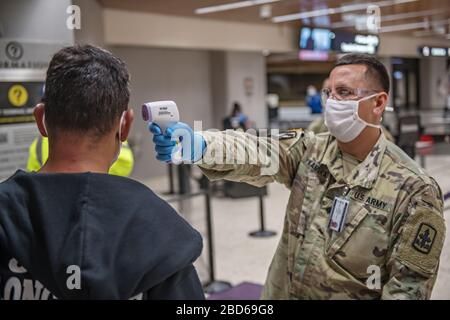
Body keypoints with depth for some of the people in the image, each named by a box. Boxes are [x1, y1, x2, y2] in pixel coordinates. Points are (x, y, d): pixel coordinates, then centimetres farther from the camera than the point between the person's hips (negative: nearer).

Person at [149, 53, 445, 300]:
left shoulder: (415, 190, -15)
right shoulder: (309, 150, -5)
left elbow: (409, 286, -13)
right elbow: (254, 152, -22)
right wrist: (197, 145, -41)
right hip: (282, 292, 4)